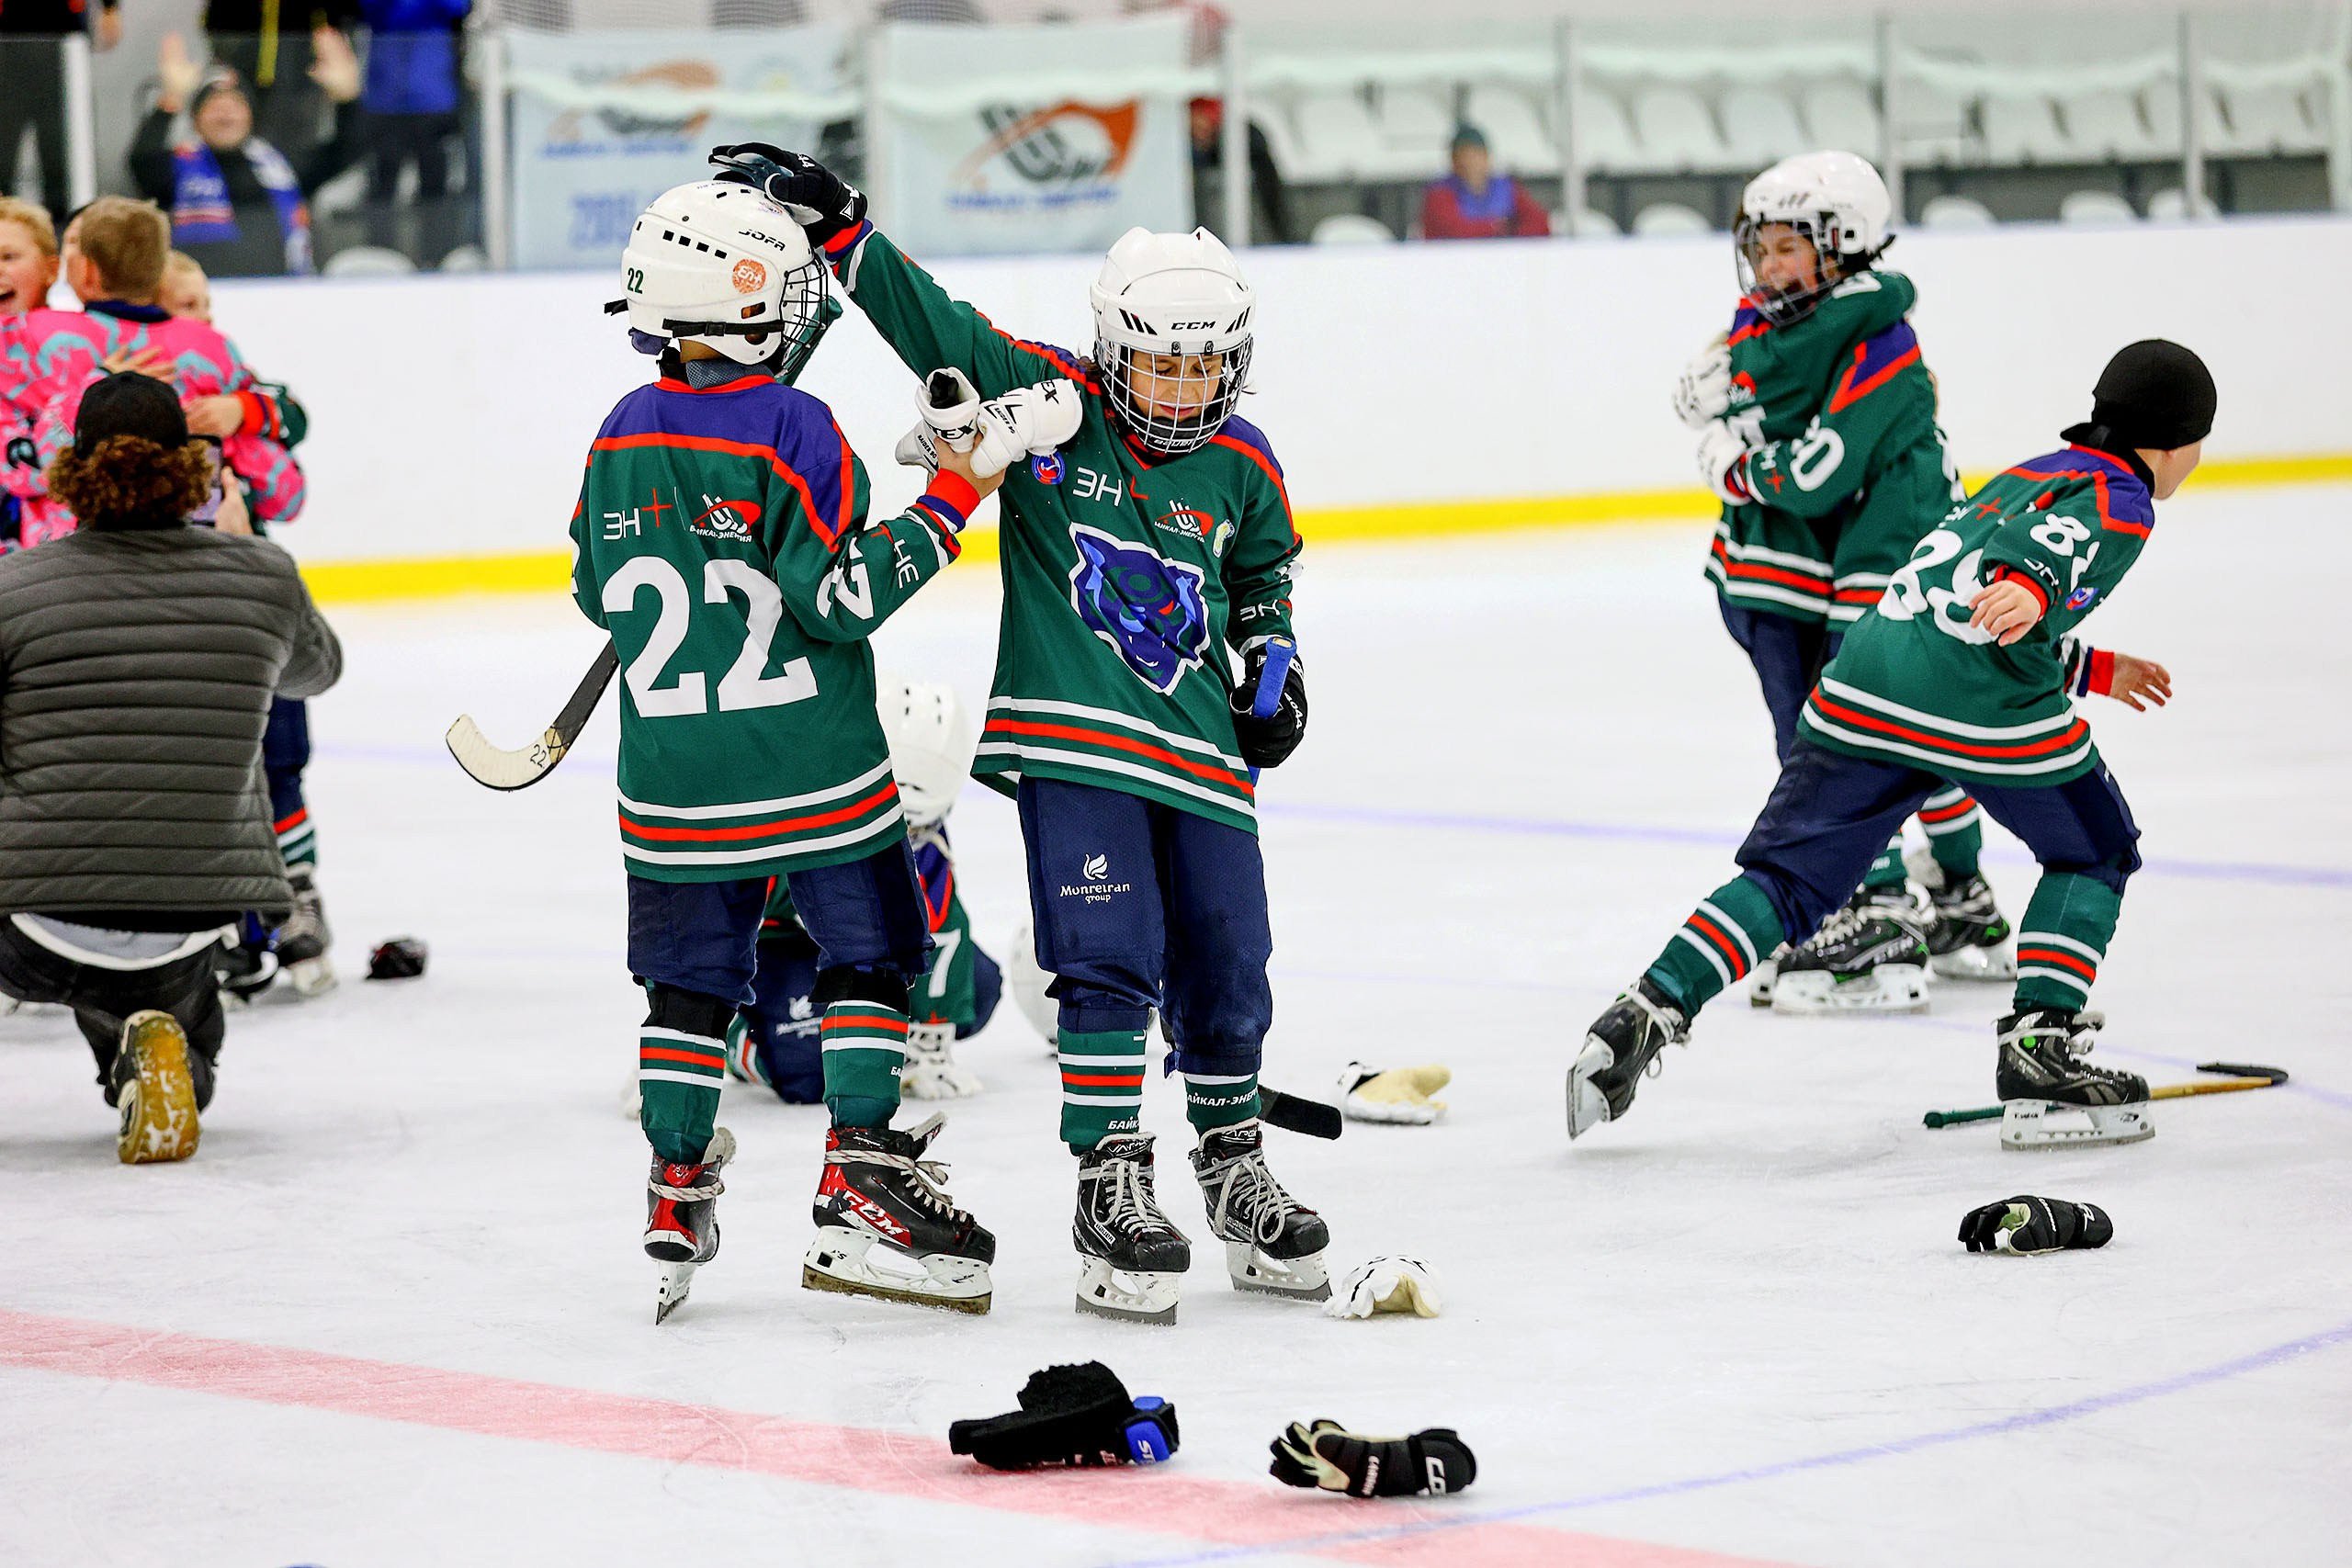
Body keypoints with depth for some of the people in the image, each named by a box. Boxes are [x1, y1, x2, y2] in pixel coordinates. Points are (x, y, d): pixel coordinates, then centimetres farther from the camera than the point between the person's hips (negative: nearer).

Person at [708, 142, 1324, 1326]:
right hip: (1072, 741, -4)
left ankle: (1234, 1164, 28)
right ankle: (1110, 1191, -7)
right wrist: (829, 216, -14)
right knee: (1108, 959, -12)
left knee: (1224, 972, 8)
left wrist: (1271, 670, 12)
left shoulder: (1241, 468, 7)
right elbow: (924, 316, -7)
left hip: (1202, 755, 4)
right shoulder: (1048, 405, -4)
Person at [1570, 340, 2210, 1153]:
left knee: (1791, 876, 10)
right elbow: (2063, 541, -18)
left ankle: (1650, 1010, -5)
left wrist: (2095, 672, 51)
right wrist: (2031, 587, -38)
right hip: (1985, 714, -7)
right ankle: (2039, 1054, 5)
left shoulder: (2026, 477, 32)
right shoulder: (2118, 499, 7)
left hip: (1864, 685, 7)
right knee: (2094, 853, 15)